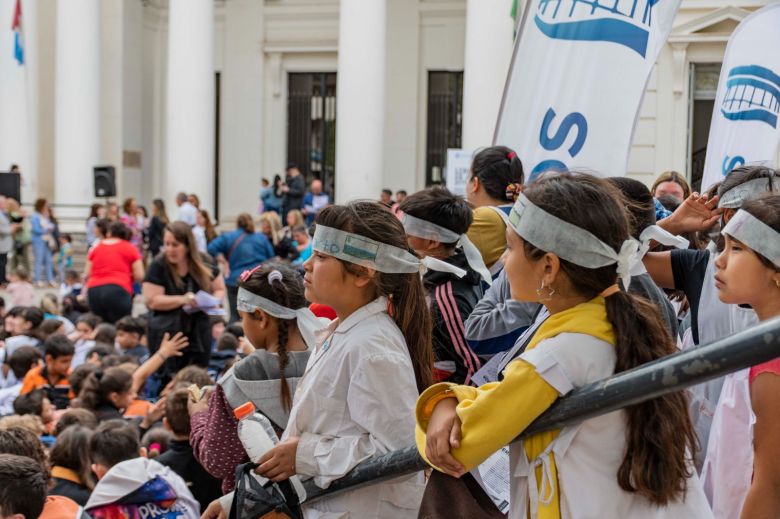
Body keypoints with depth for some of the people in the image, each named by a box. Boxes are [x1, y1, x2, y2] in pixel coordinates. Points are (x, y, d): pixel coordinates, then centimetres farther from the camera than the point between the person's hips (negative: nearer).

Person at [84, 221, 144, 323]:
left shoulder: (96, 248, 17)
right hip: (117, 290, -3)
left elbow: (87, 274, 15)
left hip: (94, 290, 3)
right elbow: (139, 276, 4)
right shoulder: (130, 248, 10)